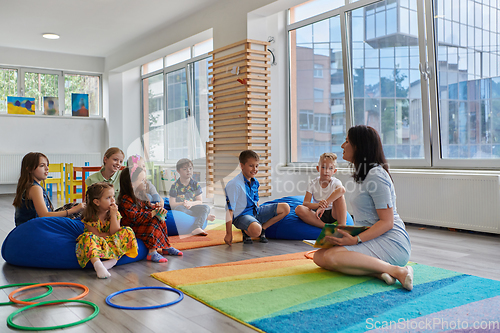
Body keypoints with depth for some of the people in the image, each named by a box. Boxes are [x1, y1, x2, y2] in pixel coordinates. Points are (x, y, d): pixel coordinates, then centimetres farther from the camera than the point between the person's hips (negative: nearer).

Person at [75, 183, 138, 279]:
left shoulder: (116, 214, -5)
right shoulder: (90, 217, -14)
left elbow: (114, 232, -15)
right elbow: (97, 235, -15)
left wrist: (113, 215, -22)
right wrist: (111, 234, -11)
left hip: (111, 242, 3)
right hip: (97, 242, -3)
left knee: (127, 231, -18)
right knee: (88, 236, -35)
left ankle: (113, 259, -31)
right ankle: (97, 264, -56)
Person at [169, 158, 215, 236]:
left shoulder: (195, 185, 4)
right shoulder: (175, 186, -4)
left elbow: (200, 201, -1)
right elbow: (172, 204, -9)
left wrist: (191, 203, -22)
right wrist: (183, 203, -28)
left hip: (193, 207, 3)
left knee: (206, 207, -25)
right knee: (179, 208, -38)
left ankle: (197, 228, -46)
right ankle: (206, 216, -25)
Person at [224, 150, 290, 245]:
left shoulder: (255, 182, 5)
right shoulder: (234, 185, -19)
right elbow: (229, 210, -19)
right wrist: (229, 234, -18)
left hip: (255, 212, 8)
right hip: (241, 216, -8)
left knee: (285, 208, -3)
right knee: (255, 230, -40)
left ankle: (263, 228, 1)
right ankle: (246, 232, -3)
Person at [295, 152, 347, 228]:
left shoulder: (336, 182, -4)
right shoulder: (313, 183, 1)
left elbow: (342, 190, -32)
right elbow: (305, 203, -8)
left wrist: (324, 206, -43)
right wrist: (318, 205, -32)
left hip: (333, 214, -1)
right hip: (318, 215, 2)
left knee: (339, 194, -25)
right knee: (299, 209, -26)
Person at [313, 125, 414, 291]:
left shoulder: (376, 175, -12)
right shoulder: (362, 175, 18)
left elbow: (387, 222, -16)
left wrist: (356, 240, -24)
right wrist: (350, 237, 6)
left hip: (392, 243, -10)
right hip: (373, 239, 10)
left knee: (331, 257, -29)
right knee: (319, 256, -8)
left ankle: (396, 271, -24)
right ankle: (377, 272, -18)